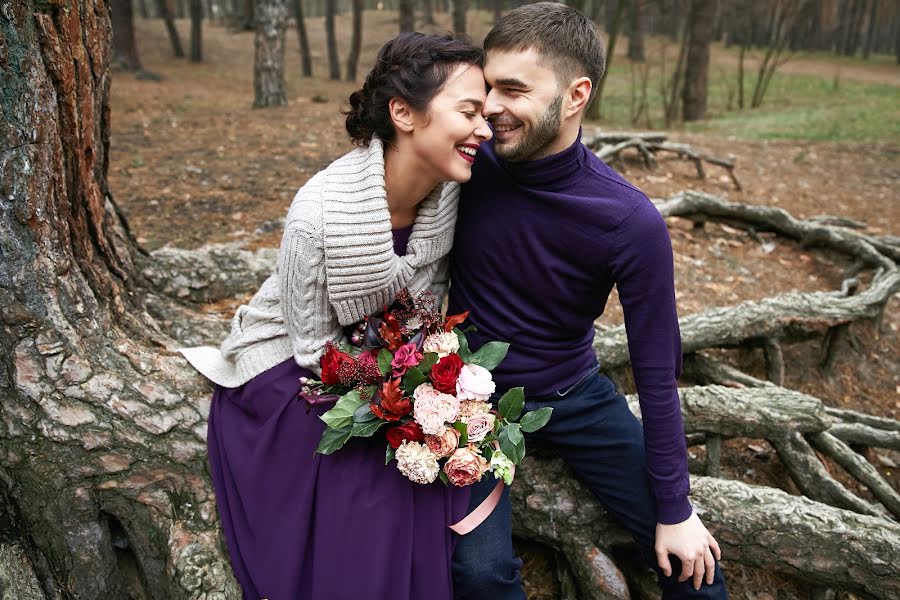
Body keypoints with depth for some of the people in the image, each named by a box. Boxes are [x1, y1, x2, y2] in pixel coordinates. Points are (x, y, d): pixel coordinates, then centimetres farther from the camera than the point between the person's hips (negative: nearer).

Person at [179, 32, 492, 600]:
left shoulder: (450, 191, -16)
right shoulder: (321, 214, -32)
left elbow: (431, 299, 1)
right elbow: (316, 346, -19)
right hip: (293, 376, -4)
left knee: (439, 495, -12)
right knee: (365, 526, -16)